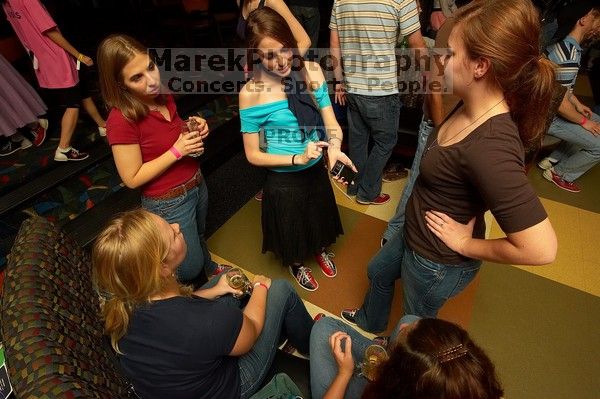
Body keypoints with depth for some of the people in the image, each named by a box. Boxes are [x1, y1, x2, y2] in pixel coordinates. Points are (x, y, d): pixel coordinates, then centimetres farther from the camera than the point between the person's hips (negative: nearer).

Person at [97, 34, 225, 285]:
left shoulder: (162, 97, -5)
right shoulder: (122, 120, -26)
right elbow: (132, 179, -21)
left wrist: (194, 127, -9)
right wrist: (177, 151, -27)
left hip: (197, 184, 7)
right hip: (168, 203, -6)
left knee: (198, 237, 33)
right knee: (189, 269, 14)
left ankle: (208, 267, 63)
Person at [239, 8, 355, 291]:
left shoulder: (312, 71, -10)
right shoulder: (251, 93, -21)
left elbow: (331, 122, -7)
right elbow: (253, 155, -16)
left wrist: (334, 148, -29)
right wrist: (298, 158, -27)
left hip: (317, 170, 4)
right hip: (283, 179, -4)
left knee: (319, 217, 28)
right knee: (291, 227, 21)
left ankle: (320, 251, 63)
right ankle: (296, 264, 56)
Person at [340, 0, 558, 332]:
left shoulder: (490, 147, -38)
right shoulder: (471, 109, -11)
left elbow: (541, 248, -36)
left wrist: (468, 245, -23)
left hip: (437, 264, -8)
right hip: (415, 235, 9)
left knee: (415, 324, 25)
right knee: (378, 272, 33)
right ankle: (369, 322, 65)